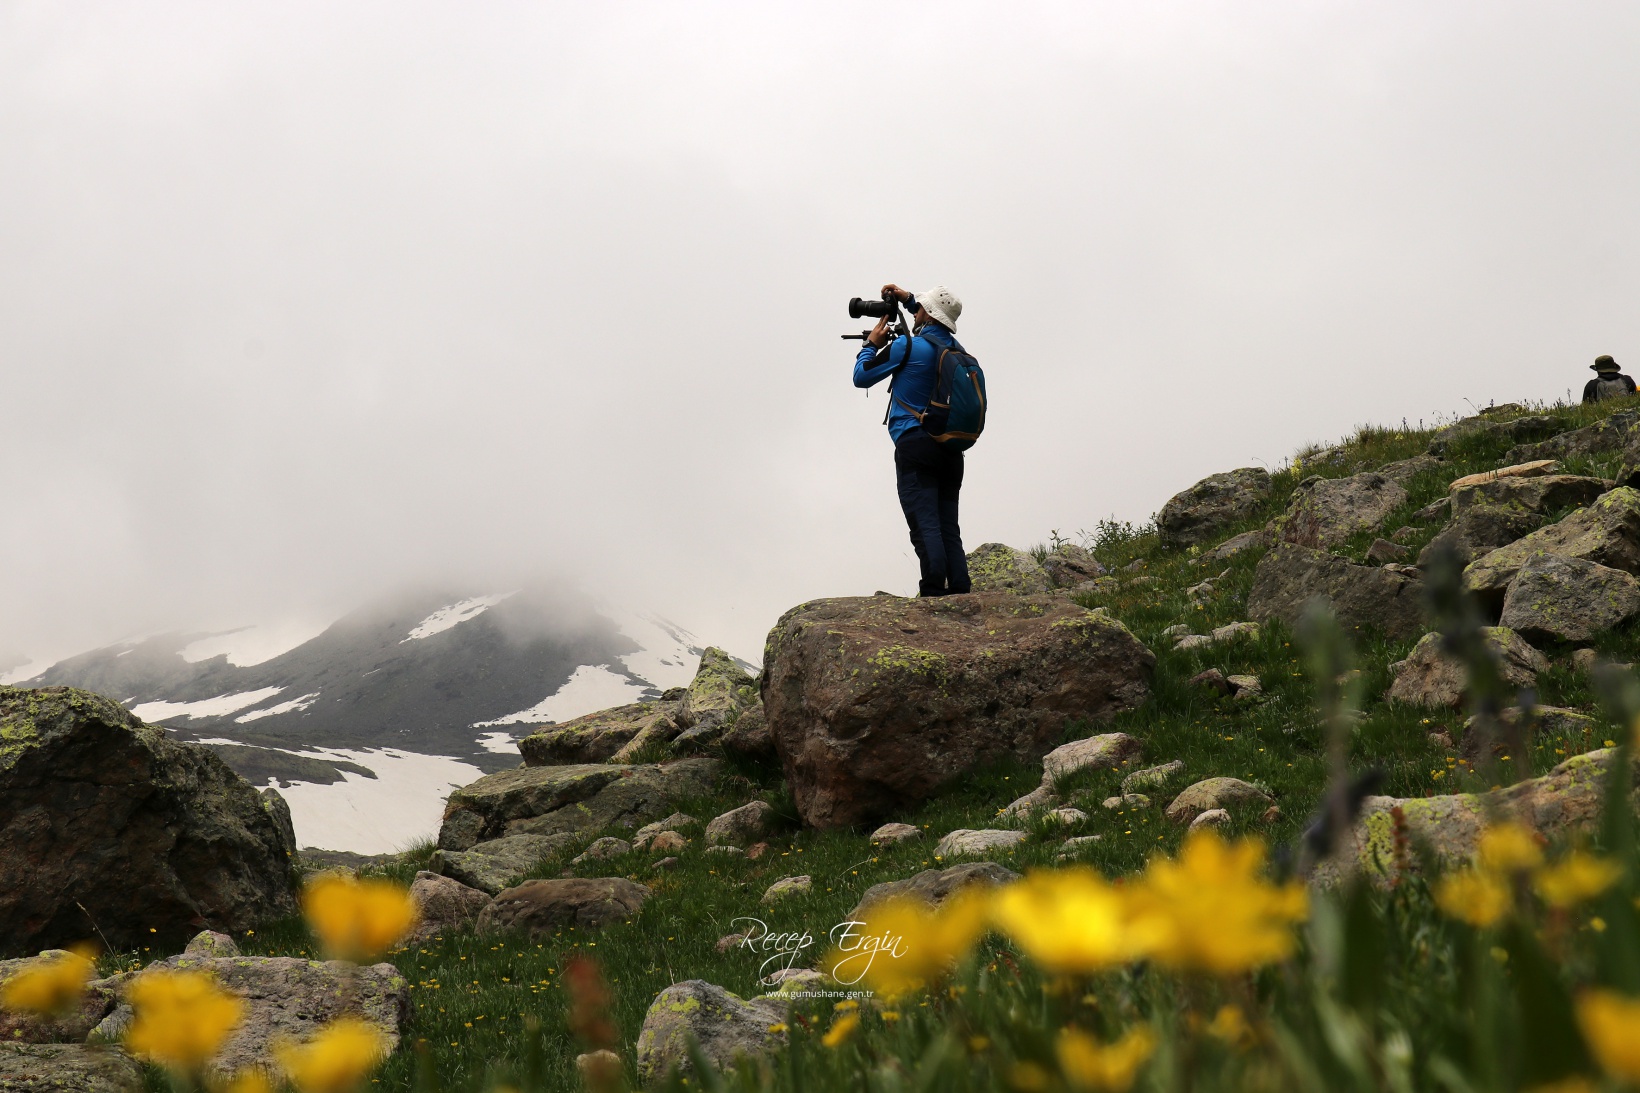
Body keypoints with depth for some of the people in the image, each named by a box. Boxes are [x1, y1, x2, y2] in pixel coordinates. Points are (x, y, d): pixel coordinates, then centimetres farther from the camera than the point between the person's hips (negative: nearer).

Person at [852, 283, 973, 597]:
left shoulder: (908, 346, -6)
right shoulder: (958, 350, 12)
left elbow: (861, 377, 2)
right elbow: (935, 328, 38)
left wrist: (872, 343, 17)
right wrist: (908, 299, 39)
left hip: (915, 445, -6)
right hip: (951, 450, 6)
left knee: (925, 526, -13)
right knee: (949, 528, 7)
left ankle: (933, 594, -22)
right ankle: (960, 593, -1)